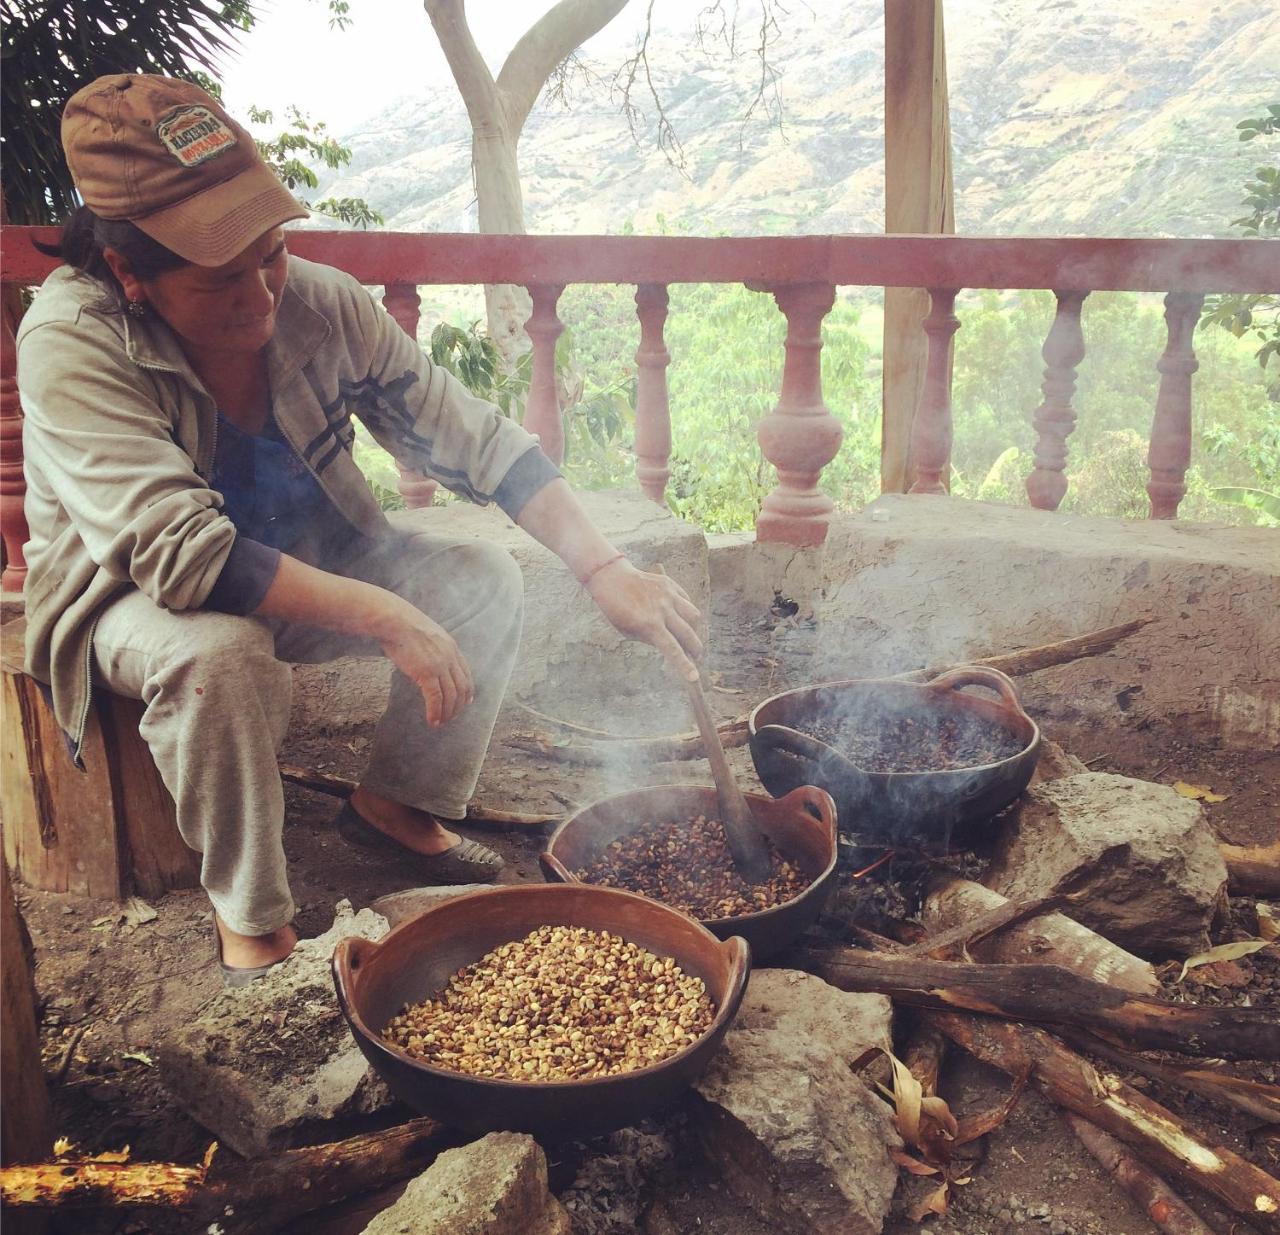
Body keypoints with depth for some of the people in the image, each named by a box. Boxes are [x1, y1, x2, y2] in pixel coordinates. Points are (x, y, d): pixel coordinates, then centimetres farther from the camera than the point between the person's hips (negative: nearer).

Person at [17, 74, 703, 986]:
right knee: (219, 657, -37)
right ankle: (249, 916, -13)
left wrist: (604, 568, -26)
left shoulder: (318, 302, -16)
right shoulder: (71, 345, -28)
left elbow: (473, 436, -16)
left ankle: (394, 805, 7)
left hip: (308, 566, 5)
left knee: (483, 578, -13)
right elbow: (181, 553, -37)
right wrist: (387, 617, -40)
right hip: (136, 598, -4)